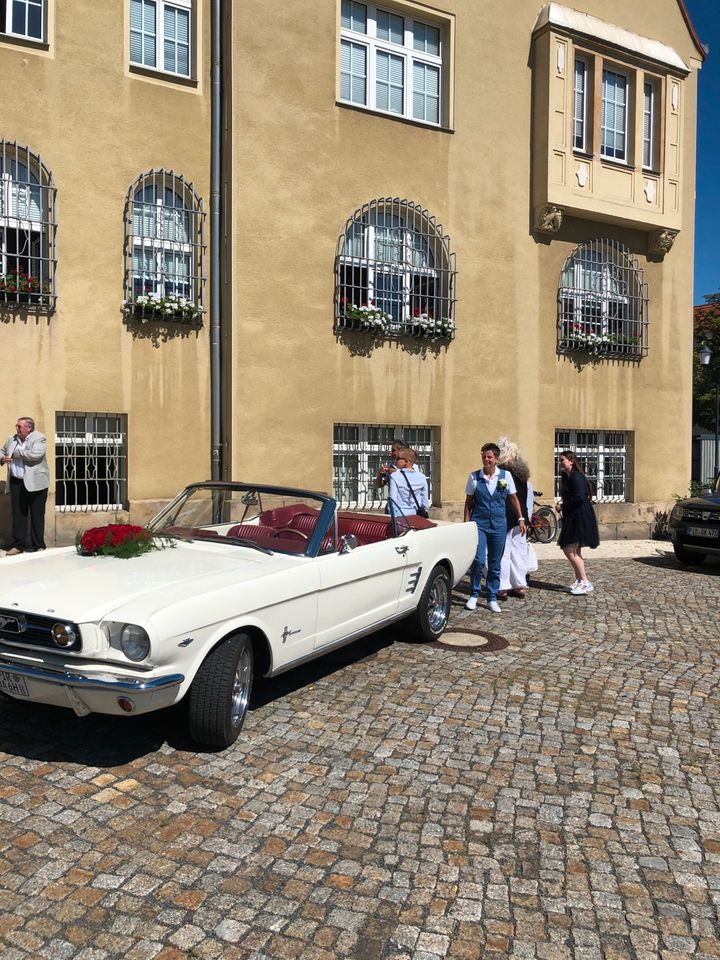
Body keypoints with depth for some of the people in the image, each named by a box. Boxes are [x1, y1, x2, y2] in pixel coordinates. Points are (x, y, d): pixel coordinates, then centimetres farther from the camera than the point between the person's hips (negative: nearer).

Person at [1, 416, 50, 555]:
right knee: (18, 514, 7)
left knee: (37, 515, 2)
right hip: (16, 482, 5)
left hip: (35, 483, -5)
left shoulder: (39, 438, -7)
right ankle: (18, 544, 14)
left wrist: (16, 452, -14)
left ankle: (38, 545, 10)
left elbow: (36, 454, -23)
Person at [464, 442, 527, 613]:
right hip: (478, 523, -1)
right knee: (478, 560, -12)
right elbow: (468, 502, 5)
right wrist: (466, 523, 0)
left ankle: (492, 599, 20)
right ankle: (474, 595, 8)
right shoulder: (474, 476, -1)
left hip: (499, 524, 2)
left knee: (495, 565, 8)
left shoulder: (506, 475, 1)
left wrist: (521, 518, 8)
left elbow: (514, 498, 11)